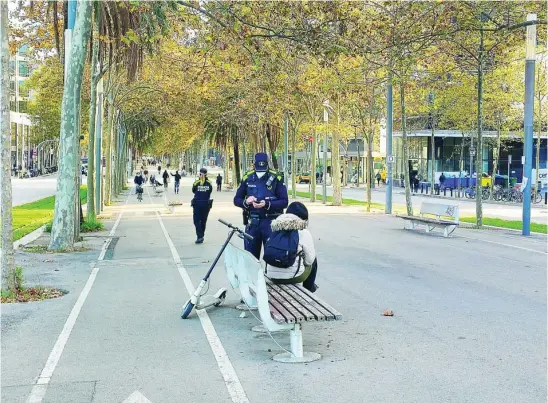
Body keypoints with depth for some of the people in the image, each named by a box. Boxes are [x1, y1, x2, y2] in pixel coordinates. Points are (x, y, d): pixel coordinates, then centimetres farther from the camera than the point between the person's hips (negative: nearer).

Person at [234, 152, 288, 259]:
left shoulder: (276, 178, -4)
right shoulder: (248, 177, 4)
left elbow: (284, 202, -6)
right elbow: (236, 200, 10)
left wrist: (267, 204, -20)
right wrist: (246, 202, -12)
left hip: (270, 222, -3)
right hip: (252, 222, 3)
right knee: (250, 254, 8)